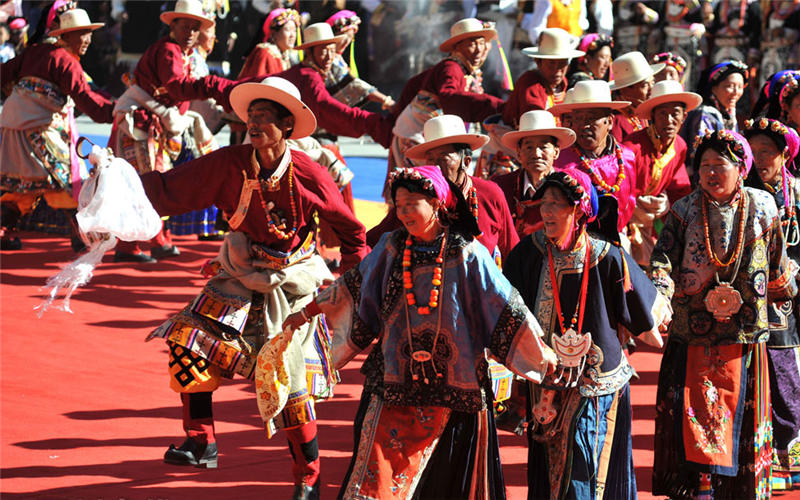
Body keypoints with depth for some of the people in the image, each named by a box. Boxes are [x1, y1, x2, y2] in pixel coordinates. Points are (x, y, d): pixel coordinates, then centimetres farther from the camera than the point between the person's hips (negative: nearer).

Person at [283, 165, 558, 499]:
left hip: (452, 387, -2)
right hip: (395, 381, 2)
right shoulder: (392, 247, 2)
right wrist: (306, 313, 19)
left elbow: (507, 309, -5)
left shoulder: (466, 254, -7)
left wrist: (546, 356, -7)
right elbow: (353, 286, 15)